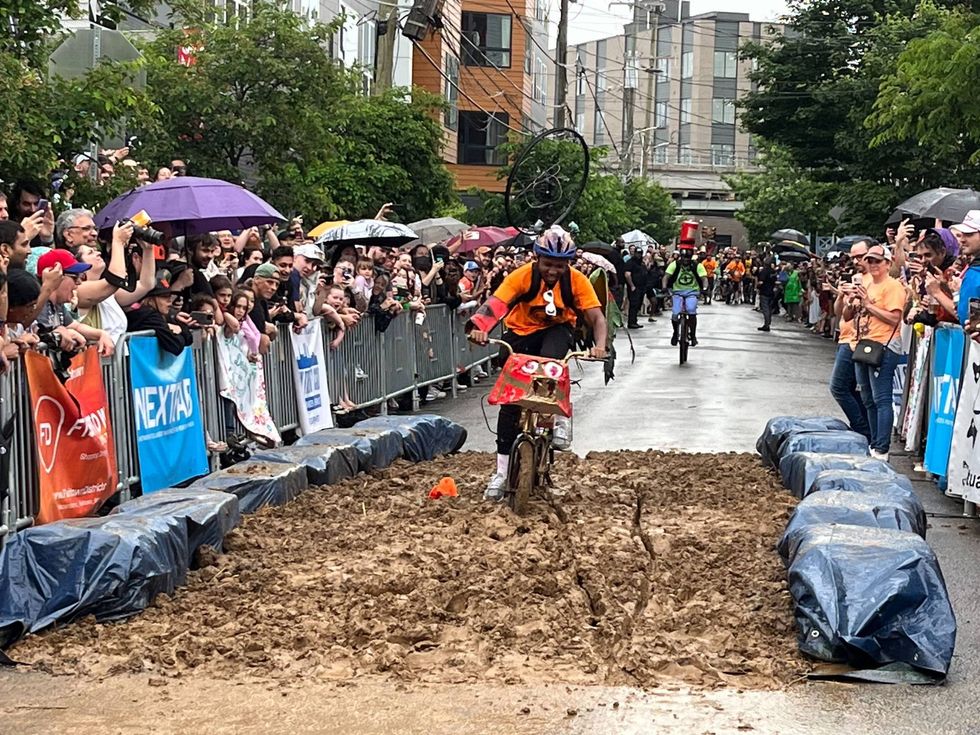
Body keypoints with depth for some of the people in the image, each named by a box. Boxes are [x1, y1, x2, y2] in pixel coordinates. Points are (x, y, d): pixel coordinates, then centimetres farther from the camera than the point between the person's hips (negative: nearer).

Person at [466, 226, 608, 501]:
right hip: (521, 332, 0)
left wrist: (600, 345, -43)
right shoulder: (523, 276, -23)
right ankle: (502, 472, 2)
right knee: (510, 400, -5)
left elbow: (596, 316, -23)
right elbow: (494, 304, -32)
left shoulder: (576, 280, -19)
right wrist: (478, 327, -52)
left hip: (557, 330, 0)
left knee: (549, 359, -37)